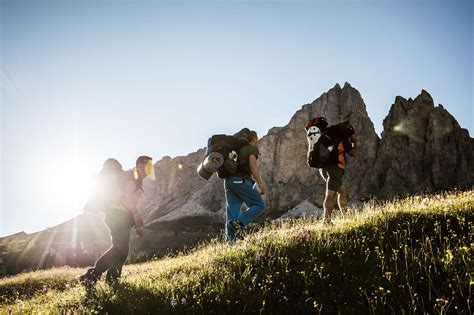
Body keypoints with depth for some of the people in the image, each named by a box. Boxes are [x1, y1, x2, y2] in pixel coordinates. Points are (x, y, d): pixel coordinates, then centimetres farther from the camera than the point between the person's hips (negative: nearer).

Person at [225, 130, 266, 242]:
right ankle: (238, 223, -18)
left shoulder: (240, 149, 29)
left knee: (232, 211, 5)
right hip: (241, 181, -8)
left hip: (229, 181, 8)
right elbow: (252, 164, -12)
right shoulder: (253, 148, 5)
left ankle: (230, 239, -3)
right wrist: (260, 183, -13)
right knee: (259, 205, -2)